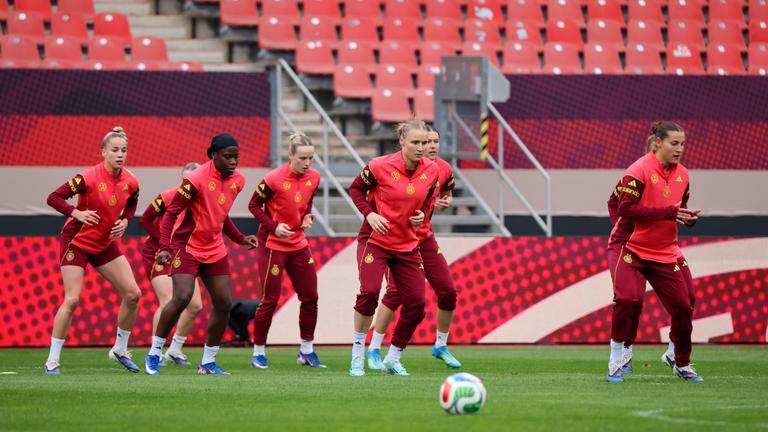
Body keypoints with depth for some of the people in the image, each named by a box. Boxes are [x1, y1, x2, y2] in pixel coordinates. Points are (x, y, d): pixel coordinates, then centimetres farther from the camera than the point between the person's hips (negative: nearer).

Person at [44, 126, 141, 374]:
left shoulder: (130, 182, -5)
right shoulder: (89, 178, -22)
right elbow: (53, 198, -21)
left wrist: (124, 221, -1)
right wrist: (77, 214, -34)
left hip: (105, 243, 6)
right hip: (77, 242, -6)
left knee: (132, 294, -1)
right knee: (72, 299, -15)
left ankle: (120, 350, 17)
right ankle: (52, 361, -7)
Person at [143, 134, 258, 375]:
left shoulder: (237, 180, 3)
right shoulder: (196, 180, -19)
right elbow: (171, 213, -17)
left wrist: (240, 238, 13)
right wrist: (165, 247, -27)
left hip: (215, 250, 7)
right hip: (187, 246, -7)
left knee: (224, 304, 2)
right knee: (182, 298, -22)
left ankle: (208, 362, 14)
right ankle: (154, 354, -8)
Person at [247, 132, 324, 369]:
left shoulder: (313, 177, -3)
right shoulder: (274, 179, -20)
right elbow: (254, 205, -10)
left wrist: (308, 216, -5)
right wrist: (273, 226, -21)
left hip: (298, 243, 6)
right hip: (273, 243, -6)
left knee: (310, 296, 6)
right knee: (270, 300, -2)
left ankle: (306, 351, 19)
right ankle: (258, 352, 10)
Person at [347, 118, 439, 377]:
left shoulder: (431, 170, -4)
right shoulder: (380, 166, -16)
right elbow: (356, 189, -2)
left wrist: (422, 214, -6)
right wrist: (370, 214, -18)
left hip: (407, 245, 5)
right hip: (375, 240, -5)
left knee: (416, 304, 0)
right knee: (370, 291, -24)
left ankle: (393, 359, 20)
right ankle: (357, 355, -8)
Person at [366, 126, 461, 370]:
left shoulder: (443, 169, 1)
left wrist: (446, 202, -1)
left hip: (425, 237, 6)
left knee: (448, 291, 2)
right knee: (396, 291, -17)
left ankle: (440, 346, 21)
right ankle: (374, 350, -6)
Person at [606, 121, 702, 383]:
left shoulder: (682, 174, 6)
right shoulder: (639, 171, -16)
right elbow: (626, 208, -25)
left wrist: (688, 218, -4)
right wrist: (669, 212, -26)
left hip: (665, 253, 6)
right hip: (629, 248, -6)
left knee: (683, 306, 4)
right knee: (629, 299, -24)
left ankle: (682, 365, 24)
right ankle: (617, 360, -8)